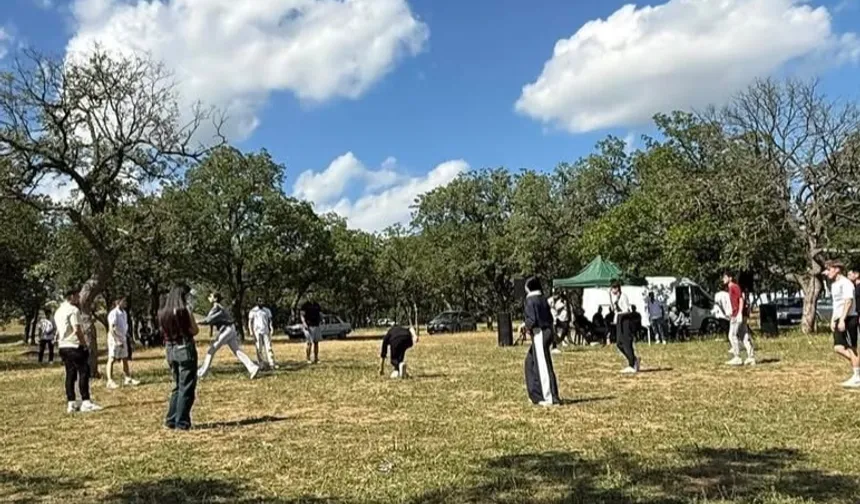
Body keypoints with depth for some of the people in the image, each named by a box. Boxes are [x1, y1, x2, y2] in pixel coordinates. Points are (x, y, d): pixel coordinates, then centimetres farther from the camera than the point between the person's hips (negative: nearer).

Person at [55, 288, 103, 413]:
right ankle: (85, 402, -9)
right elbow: (77, 330, -17)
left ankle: (71, 404, 10)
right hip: (74, 346, -9)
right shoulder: (73, 310, -11)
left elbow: (57, 330, 19)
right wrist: (84, 344, -12)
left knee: (70, 374, 10)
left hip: (63, 346, 9)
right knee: (83, 372, -6)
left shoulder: (58, 311, 17)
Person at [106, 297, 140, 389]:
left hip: (123, 339, 8)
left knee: (125, 359, 10)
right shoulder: (113, 313, -14)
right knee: (112, 359, -2)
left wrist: (125, 338, 10)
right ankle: (110, 381, 2)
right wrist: (117, 340, -21)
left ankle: (127, 379, 17)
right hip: (114, 339, -8)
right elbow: (111, 329, -18)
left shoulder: (124, 313, 10)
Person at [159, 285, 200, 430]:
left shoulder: (162, 312, 7)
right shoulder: (185, 310, -11)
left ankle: (171, 420, 18)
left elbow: (163, 333, 11)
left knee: (177, 386, 18)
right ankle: (182, 422, 1)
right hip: (185, 349, -6)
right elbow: (195, 330, -8)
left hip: (170, 350, 6)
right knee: (186, 388, 1)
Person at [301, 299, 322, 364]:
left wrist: (321, 319, -2)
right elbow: (302, 315, -7)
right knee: (310, 342, -7)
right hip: (308, 326, -5)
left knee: (316, 342, 6)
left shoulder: (317, 305, 14)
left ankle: (316, 358, 13)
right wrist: (304, 323, -21)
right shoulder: (305, 305, -2)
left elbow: (320, 314, 19)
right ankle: (308, 359, 0)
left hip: (316, 326, 5)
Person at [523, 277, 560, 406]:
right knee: (531, 361, 18)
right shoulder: (542, 299, 11)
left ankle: (549, 398, 0)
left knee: (543, 366, -4)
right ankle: (537, 394, 22)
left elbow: (532, 320, -20)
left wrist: (527, 327, 1)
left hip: (539, 334, -9)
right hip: (547, 331, 9)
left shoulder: (531, 300, -12)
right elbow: (550, 318, 13)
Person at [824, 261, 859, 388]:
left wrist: (842, 319, -26)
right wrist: (833, 320, 20)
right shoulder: (834, 284, 17)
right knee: (838, 348, 4)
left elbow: (848, 301, -21)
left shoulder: (845, 283, -12)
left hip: (848, 319, -9)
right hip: (839, 320, 9)